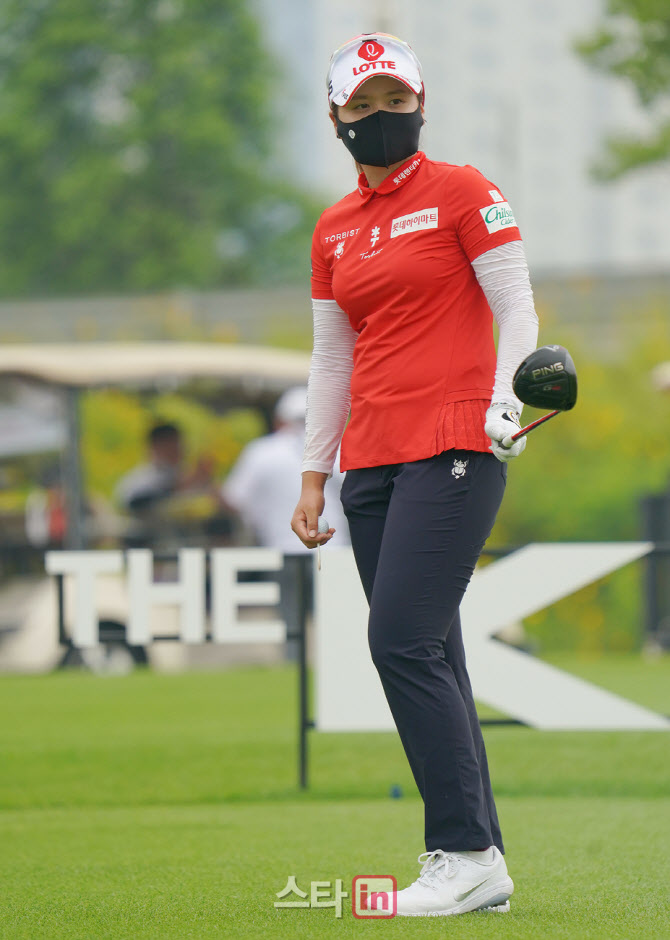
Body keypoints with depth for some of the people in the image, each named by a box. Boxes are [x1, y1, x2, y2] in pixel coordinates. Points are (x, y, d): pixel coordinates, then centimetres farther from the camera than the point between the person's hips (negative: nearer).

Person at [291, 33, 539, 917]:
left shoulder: (461, 191, -1)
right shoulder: (335, 229, 17)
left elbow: (517, 312, -4)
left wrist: (504, 403, -20)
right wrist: (314, 474, 15)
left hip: (453, 450, -6)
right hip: (372, 461, 6)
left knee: (403, 643, -17)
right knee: (428, 662, 4)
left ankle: (467, 851, -13)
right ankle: (480, 870, 7)